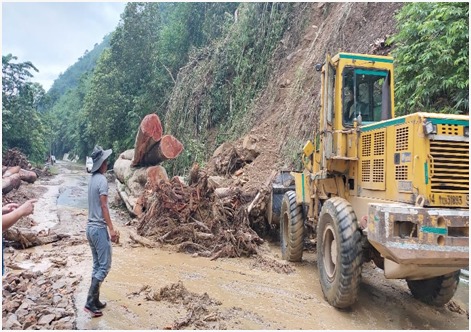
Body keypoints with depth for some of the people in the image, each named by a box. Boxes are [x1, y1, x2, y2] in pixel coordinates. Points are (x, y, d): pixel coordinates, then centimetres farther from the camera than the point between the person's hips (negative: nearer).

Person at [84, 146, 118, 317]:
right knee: (104, 266, -2)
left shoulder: (92, 179, 10)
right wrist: (111, 229, -18)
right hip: (99, 228, -9)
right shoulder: (102, 180, -15)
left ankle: (95, 301, 20)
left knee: (97, 265, 14)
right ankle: (90, 302, -2)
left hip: (91, 227, 9)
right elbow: (103, 206, -19)